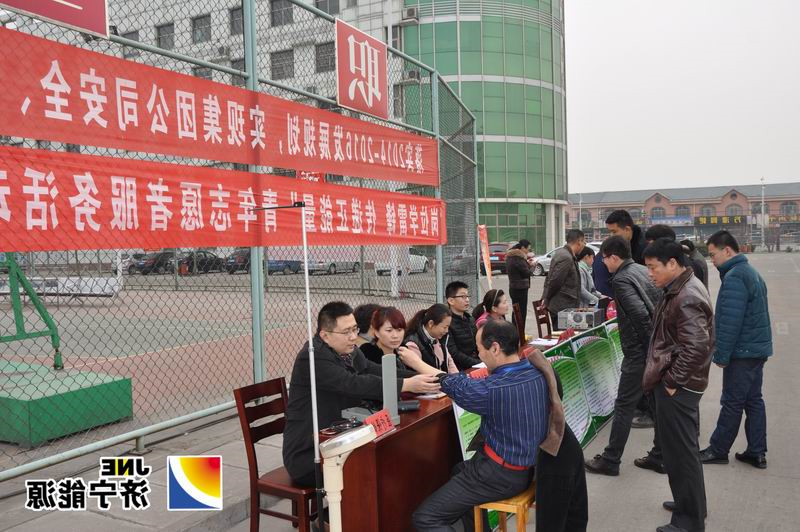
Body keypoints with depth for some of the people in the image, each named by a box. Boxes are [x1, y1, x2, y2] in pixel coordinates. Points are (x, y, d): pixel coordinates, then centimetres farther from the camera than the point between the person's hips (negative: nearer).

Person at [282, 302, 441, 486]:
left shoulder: (349, 351, 5)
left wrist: (421, 379, -15)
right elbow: (353, 384, -31)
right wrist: (406, 385, -35)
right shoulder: (313, 357, -21)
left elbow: (378, 372, -1)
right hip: (306, 455, -8)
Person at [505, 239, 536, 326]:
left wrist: (527, 263, 9)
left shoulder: (510, 256, 11)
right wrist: (532, 266, 3)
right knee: (522, 313, -5)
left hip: (513, 288, 10)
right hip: (521, 289, -10)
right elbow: (527, 273, -15)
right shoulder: (519, 258, -19)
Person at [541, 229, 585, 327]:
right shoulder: (566, 258, -20)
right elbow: (555, 282, -19)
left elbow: (549, 278, 18)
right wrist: (547, 300, -4)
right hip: (563, 308, -10)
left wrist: (545, 298, 15)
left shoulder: (561, 253, 13)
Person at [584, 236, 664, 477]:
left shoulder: (621, 279, -15)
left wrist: (650, 344, -16)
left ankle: (610, 461, 8)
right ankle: (659, 456, 24)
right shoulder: (644, 270, 10)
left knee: (624, 406, 0)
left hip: (639, 352, -8)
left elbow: (640, 314, -25)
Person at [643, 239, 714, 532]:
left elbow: (695, 347, -29)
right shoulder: (682, 289, 10)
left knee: (680, 451, 1)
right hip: (681, 384, 10)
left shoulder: (687, 298, -22)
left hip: (676, 387, -10)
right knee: (684, 448, 21)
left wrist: (672, 381, -20)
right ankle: (690, 505, 37)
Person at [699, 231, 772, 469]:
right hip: (758, 349, 10)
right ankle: (757, 452, 19)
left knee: (732, 403, 0)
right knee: (754, 400, 13)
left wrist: (721, 354, -17)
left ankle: (718, 450, 11)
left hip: (742, 351, -10)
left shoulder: (734, 278, -19)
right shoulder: (752, 272, 14)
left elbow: (730, 322, -23)